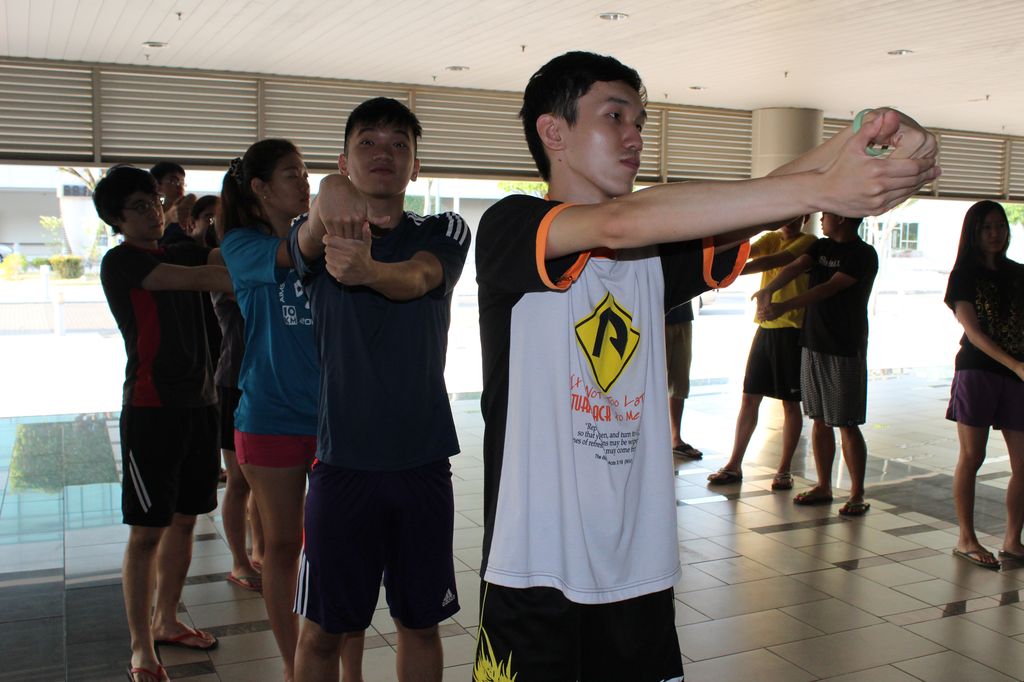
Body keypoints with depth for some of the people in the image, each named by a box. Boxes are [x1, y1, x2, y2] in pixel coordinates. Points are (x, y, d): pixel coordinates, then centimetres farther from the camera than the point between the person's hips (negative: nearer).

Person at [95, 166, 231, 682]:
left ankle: (166, 621, 29)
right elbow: (198, 280, -18)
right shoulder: (120, 262, -7)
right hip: (151, 407, -7)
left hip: (198, 402, 7)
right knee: (147, 530, -2)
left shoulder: (181, 253, 15)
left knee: (184, 519, 13)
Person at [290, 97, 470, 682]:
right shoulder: (322, 239, 2)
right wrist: (334, 199, -48)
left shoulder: (444, 233, 4)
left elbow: (415, 278, -19)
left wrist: (367, 270, -43)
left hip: (425, 462, 1)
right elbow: (317, 225, -24)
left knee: (420, 622, 14)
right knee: (324, 628, 8)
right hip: (343, 459, -1)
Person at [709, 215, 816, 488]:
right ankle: (734, 466, 14)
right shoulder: (771, 238, 13)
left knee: (790, 402, 3)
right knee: (749, 397, 6)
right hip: (765, 327, 5)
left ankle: (784, 470, 13)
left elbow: (774, 261, -22)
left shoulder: (808, 242, -5)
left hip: (793, 330, -5)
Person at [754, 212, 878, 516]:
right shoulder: (821, 247, 13)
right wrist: (768, 290, -23)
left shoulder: (863, 255, -10)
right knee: (820, 420, 11)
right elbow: (795, 267, -4)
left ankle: (857, 494, 5)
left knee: (847, 424, -3)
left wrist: (784, 306, -29)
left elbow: (829, 288, -21)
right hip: (814, 343, 7)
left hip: (845, 349, -7)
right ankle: (823, 486, 20)